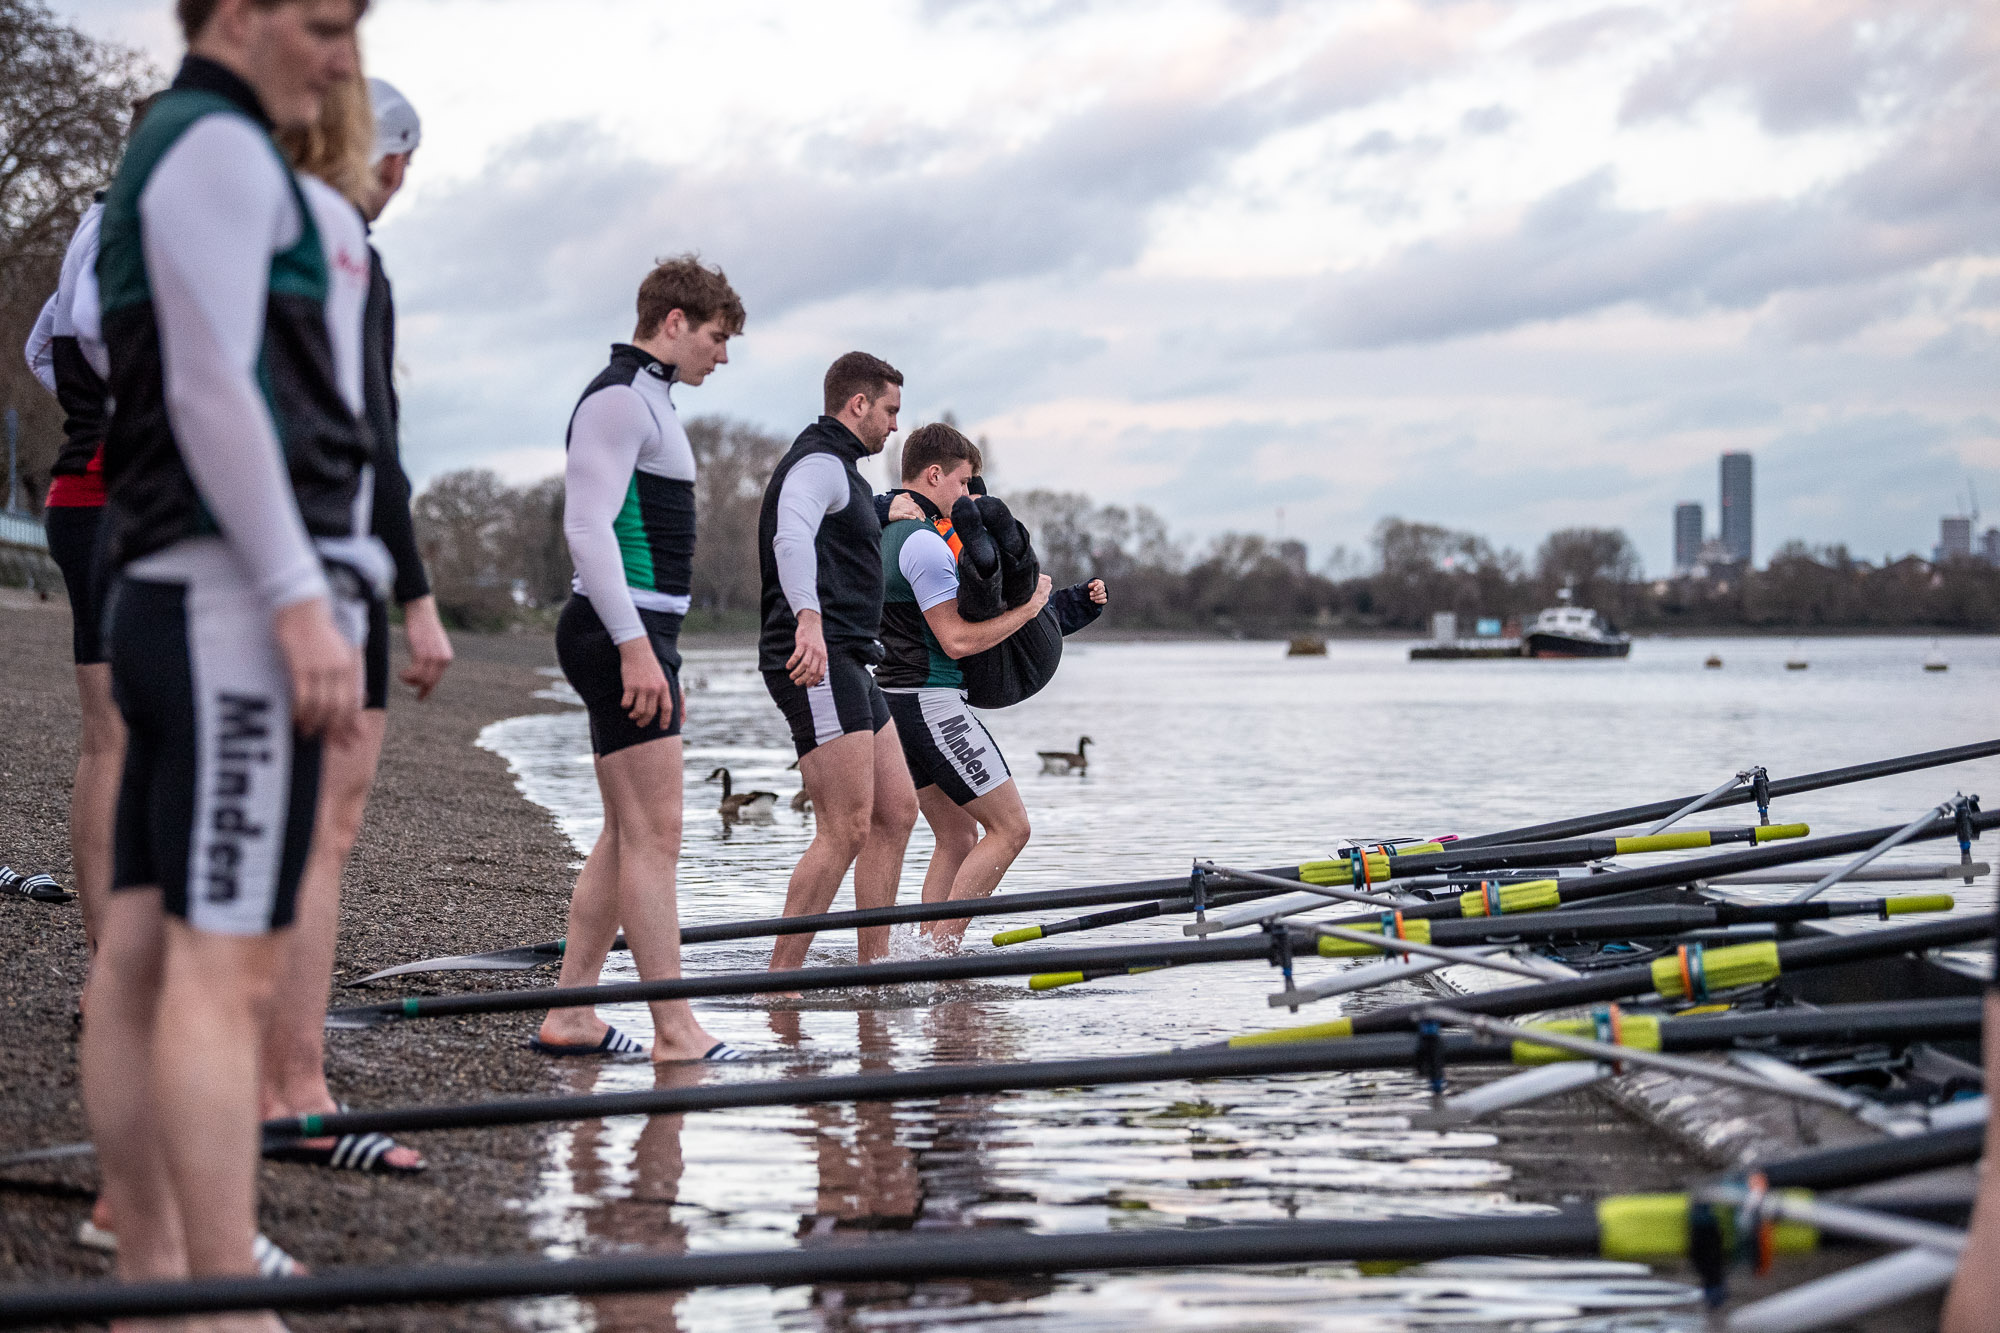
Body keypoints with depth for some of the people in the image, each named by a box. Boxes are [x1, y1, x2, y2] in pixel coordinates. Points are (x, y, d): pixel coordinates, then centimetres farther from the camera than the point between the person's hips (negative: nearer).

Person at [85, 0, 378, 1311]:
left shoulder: (168, 157, 24)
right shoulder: (218, 148, -6)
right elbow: (210, 391, -16)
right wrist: (301, 599, -20)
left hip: (171, 606, 10)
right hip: (236, 602, -10)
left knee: (141, 961, 6)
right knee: (223, 969, -13)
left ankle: (153, 1278, 10)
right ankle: (230, 1309, -14)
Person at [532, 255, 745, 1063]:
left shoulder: (646, 400, 23)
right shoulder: (619, 398, -10)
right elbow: (587, 528, -19)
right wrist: (635, 647, -24)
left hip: (637, 636, 11)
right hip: (621, 634, -11)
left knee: (626, 836, 10)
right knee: (653, 835, -11)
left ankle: (569, 1016, 13)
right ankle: (675, 1033, -12)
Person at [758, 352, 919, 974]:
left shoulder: (838, 468, 24)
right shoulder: (819, 463, -10)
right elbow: (792, 535, -31)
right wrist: (808, 620, -46)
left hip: (846, 665, 11)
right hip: (817, 664, -11)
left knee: (896, 810, 12)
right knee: (846, 831, -14)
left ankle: (873, 965, 15)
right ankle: (779, 981, -14)